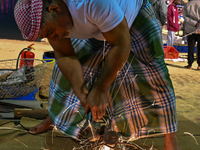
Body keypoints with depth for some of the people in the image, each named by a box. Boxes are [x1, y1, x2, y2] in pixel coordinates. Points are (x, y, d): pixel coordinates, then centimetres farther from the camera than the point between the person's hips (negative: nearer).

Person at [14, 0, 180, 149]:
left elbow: (121, 46, -38)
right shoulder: (45, 19, -23)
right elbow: (65, 56, -17)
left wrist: (100, 89, -31)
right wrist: (83, 95, -29)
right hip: (95, 28, 6)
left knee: (153, 75, -17)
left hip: (135, 15, -5)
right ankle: (55, 117, 25)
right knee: (65, 71, 3)